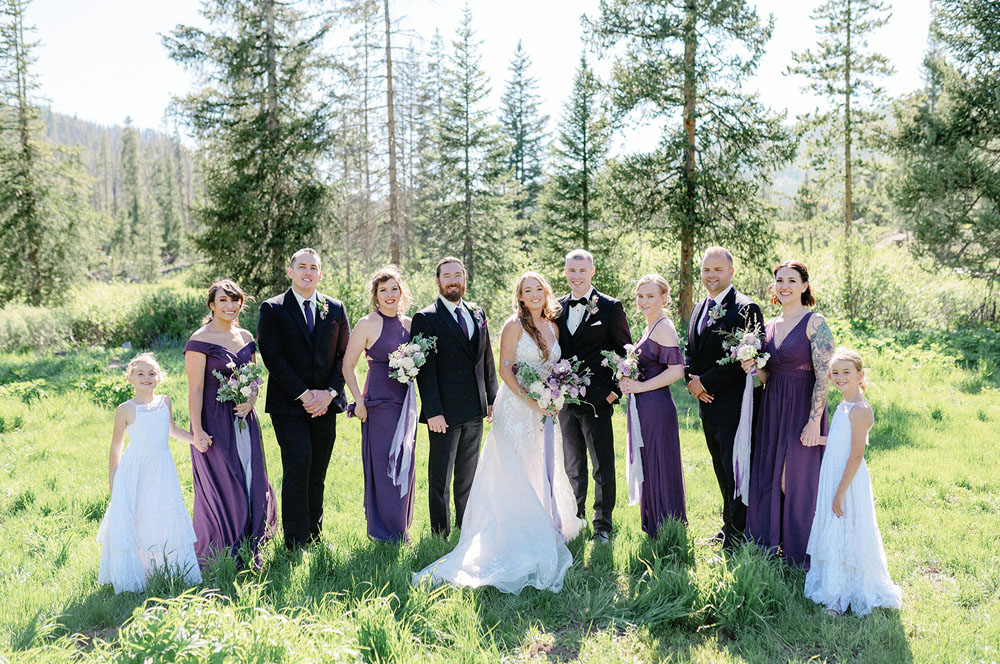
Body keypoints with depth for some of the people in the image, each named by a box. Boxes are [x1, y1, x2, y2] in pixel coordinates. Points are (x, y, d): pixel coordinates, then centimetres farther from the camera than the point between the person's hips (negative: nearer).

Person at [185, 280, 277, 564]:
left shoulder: (246, 337, 10)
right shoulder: (200, 341, -9)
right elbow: (195, 389, -12)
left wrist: (251, 400, -3)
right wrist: (197, 431, -16)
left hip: (244, 420, 6)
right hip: (214, 422, -6)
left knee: (251, 484, 9)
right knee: (220, 487, 1)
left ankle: (249, 550, 24)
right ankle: (219, 556, 15)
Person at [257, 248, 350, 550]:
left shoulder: (336, 308, 9)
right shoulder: (272, 309, -1)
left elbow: (344, 355, 7)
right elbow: (272, 357, -8)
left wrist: (329, 392, -7)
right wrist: (303, 394, -13)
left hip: (325, 405, 4)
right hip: (289, 404, -3)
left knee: (317, 474, 9)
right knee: (297, 468, -8)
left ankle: (315, 535, 20)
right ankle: (296, 542, 0)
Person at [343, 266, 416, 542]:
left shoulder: (408, 323, 9)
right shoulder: (368, 324, -7)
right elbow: (348, 366, -6)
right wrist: (359, 401, -12)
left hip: (406, 401, 6)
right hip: (379, 402, -6)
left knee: (405, 465, 11)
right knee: (383, 465, -2)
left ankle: (401, 528, 25)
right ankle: (386, 532, 11)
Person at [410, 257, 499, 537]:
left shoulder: (477, 314, 11)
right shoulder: (425, 318, -7)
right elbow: (425, 369, -12)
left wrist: (492, 397, 9)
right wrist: (432, 411, -18)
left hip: (475, 410, 6)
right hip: (444, 411, -6)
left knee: (468, 475, 16)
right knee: (440, 477, 4)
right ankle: (440, 533, 14)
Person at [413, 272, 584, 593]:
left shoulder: (553, 328, 11)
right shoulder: (514, 326, -8)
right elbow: (505, 369, -13)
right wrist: (530, 400, -19)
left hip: (545, 411, 6)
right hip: (516, 408, -6)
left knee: (545, 469, 12)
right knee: (515, 473, -3)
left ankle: (548, 526, 23)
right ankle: (515, 536, 4)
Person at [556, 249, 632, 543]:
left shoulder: (611, 307, -3)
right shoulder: (557, 307, 10)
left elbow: (625, 352, -1)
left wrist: (615, 390, -8)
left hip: (597, 399, -4)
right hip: (565, 399, 4)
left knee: (603, 467, 4)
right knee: (573, 467, 14)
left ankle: (603, 524, 16)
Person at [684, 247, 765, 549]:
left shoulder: (745, 309, -13)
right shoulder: (699, 309, 15)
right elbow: (690, 350, 19)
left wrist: (706, 381, -16)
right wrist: (691, 379, -1)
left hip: (734, 406, -8)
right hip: (709, 403, 9)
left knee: (735, 470, -2)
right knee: (721, 469, 18)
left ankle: (737, 536, 9)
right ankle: (730, 525, 31)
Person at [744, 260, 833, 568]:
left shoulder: (815, 323, -9)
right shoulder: (770, 325, 11)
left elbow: (823, 376, -14)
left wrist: (814, 421, -19)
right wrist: (753, 367, -6)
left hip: (803, 410, -6)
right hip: (772, 408, 7)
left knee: (800, 480, 1)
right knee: (768, 477, 12)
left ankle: (801, 553, 17)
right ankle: (769, 544, 27)